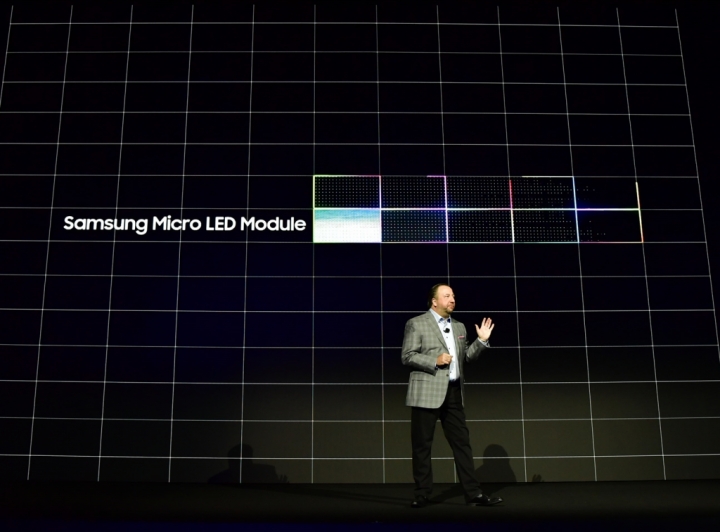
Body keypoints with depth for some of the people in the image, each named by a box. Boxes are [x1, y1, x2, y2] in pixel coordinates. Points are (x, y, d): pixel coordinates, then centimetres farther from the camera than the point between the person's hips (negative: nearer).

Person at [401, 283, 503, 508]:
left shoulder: (459, 326, 16)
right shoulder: (416, 324, -3)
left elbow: (465, 357, 16)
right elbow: (407, 356, -8)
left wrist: (481, 341, 3)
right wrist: (435, 361, -17)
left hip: (453, 392, 6)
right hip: (427, 393, -5)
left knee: (462, 443, 5)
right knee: (422, 445, 1)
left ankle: (474, 494, 9)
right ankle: (422, 495, 10)